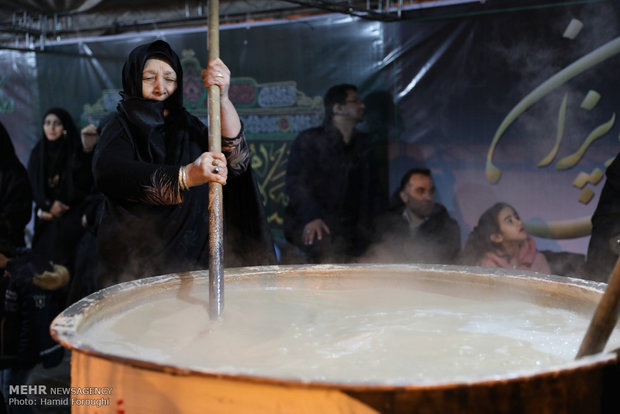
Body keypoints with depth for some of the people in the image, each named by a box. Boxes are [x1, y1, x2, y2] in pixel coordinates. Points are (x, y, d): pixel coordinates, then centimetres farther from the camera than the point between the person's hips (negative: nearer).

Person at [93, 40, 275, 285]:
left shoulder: (186, 125, 13)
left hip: (192, 260, 4)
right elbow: (110, 172, -23)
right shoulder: (119, 126, 1)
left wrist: (222, 99, -20)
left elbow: (236, 161, -5)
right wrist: (185, 176, -38)